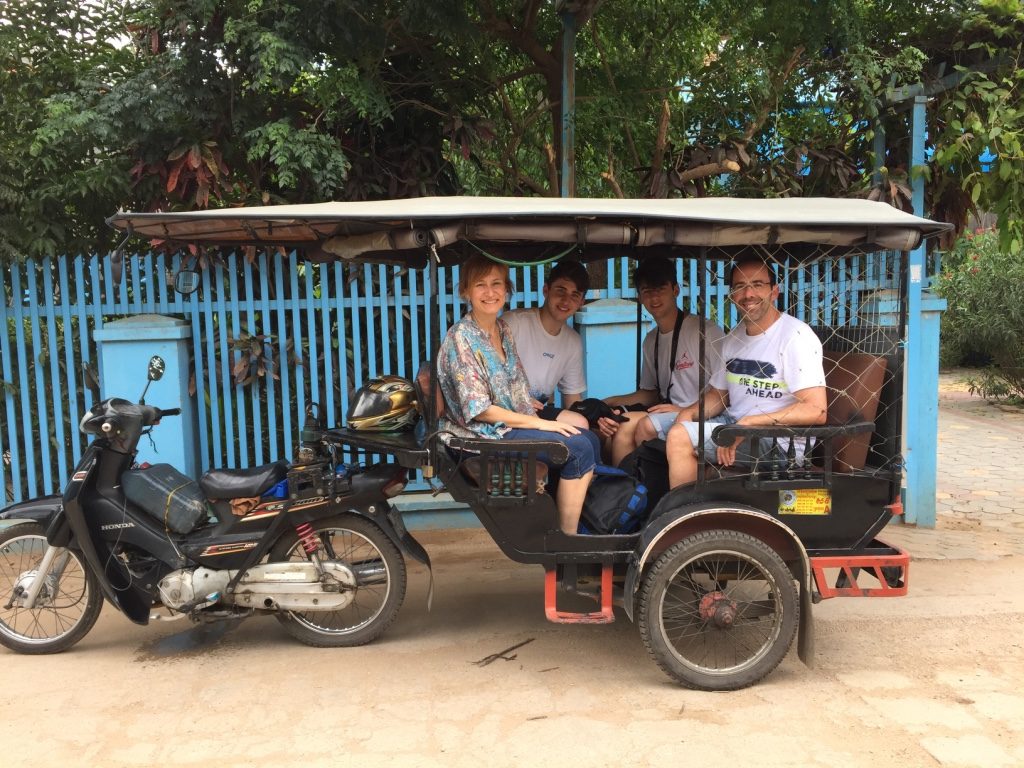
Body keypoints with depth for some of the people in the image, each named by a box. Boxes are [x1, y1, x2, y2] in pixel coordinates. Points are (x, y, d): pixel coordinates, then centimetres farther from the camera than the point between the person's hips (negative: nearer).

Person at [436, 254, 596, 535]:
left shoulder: (502, 328, 9)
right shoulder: (461, 338, -16)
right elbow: (479, 409, -19)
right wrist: (538, 423, -17)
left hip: (514, 421, 8)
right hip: (485, 434, -8)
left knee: (589, 439, -3)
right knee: (579, 448, -16)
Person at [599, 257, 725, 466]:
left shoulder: (706, 332, -7)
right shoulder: (651, 340, 18)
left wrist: (687, 411, -17)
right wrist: (611, 402, 6)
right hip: (668, 414, 7)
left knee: (648, 425, -30)